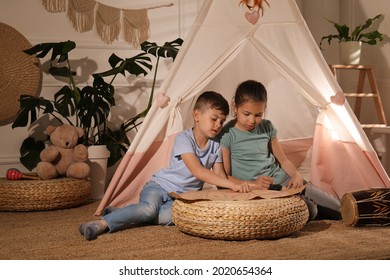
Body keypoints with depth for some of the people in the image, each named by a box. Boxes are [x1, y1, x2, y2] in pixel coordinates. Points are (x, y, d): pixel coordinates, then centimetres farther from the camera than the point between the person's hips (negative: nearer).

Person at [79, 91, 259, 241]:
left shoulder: (215, 147, 5)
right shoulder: (183, 139, -15)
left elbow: (221, 177, 2)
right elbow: (198, 171, -27)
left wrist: (237, 187, -20)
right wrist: (232, 184, -34)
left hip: (182, 197, 4)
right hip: (160, 186, -4)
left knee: (170, 216, -31)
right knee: (150, 207, -37)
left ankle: (121, 215, -17)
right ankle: (102, 223, -30)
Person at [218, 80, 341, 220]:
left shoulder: (267, 127, 10)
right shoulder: (226, 135, -7)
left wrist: (296, 174, -5)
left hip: (281, 179, 6)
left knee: (338, 209, -10)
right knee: (307, 211, -27)